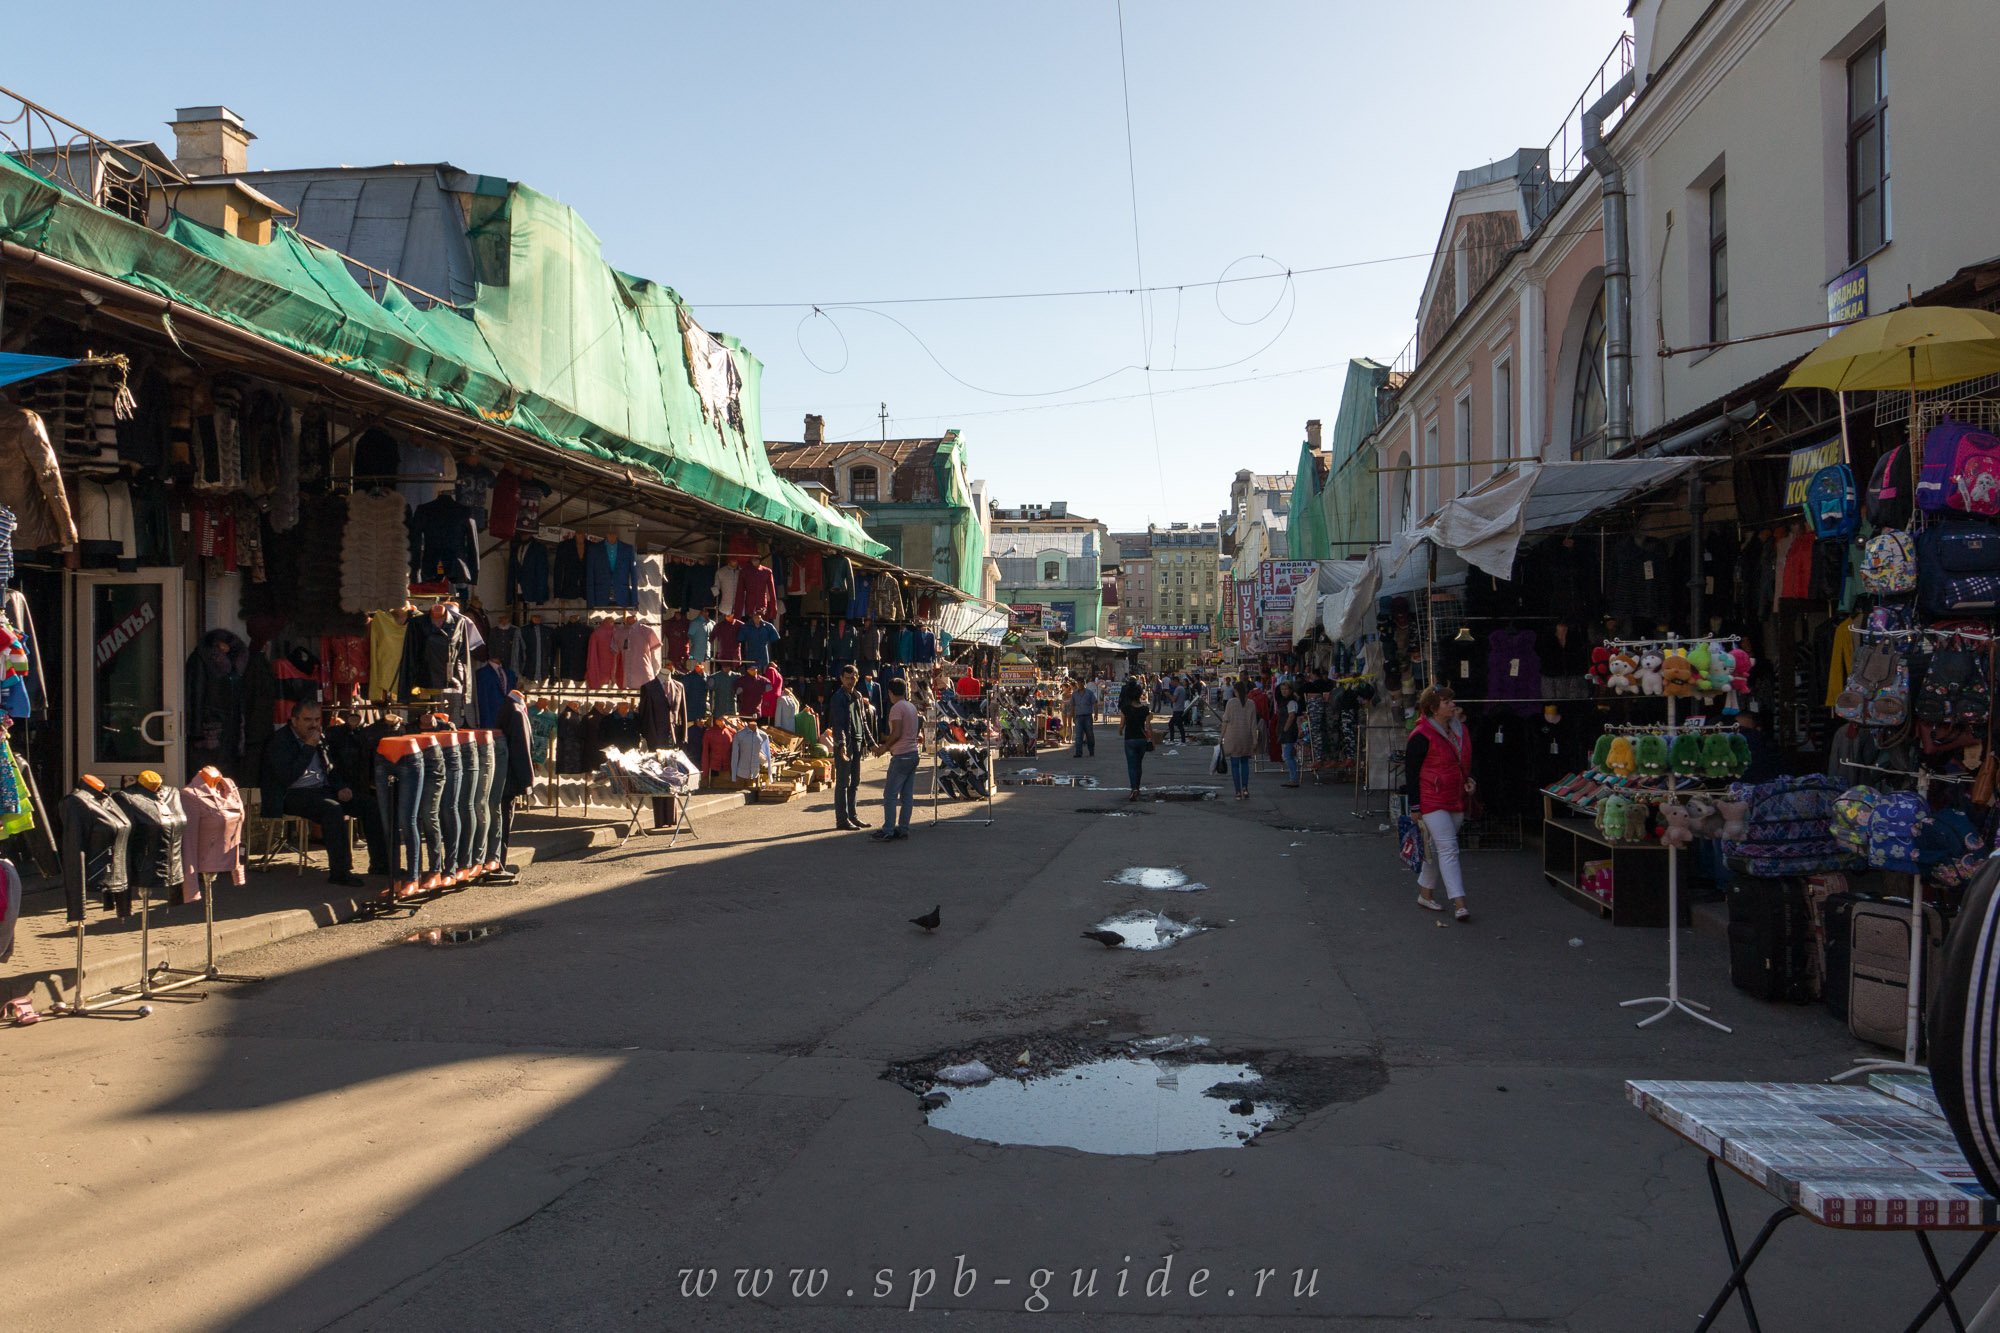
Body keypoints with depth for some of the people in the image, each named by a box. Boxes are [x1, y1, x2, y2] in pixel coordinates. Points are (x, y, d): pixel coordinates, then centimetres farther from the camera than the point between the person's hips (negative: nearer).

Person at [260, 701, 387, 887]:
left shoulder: (320, 738, 14)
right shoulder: (279, 741, -7)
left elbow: (331, 769, 26)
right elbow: (288, 777, -21)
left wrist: (342, 788, 5)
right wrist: (309, 747, -19)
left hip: (323, 789, 7)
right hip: (293, 795, -7)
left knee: (370, 806, -9)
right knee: (332, 809, -36)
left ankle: (380, 862, -2)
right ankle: (340, 872, -33)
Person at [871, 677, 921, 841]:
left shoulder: (896, 708, -12)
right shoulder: (912, 707, 13)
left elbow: (896, 733, -20)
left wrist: (884, 748, -6)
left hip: (901, 756, -9)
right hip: (913, 753, 9)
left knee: (890, 794, -5)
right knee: (907, 795, 9)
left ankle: (888, 831, -6)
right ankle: (903, 829, 11)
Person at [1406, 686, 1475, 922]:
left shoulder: (1460, 730, 10)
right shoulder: (1421, 737, -14)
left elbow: (1466, 761, 25)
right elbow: (1411, 772, -11)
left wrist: (1469, 780, 6)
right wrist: (1415, 806, -12)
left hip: (1455, 801, 7)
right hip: (1432, 802, -7)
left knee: (1437, 849, 15)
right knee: (1448, 849, -12)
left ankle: (1425, 894, 28)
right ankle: (1459, 903, -13)